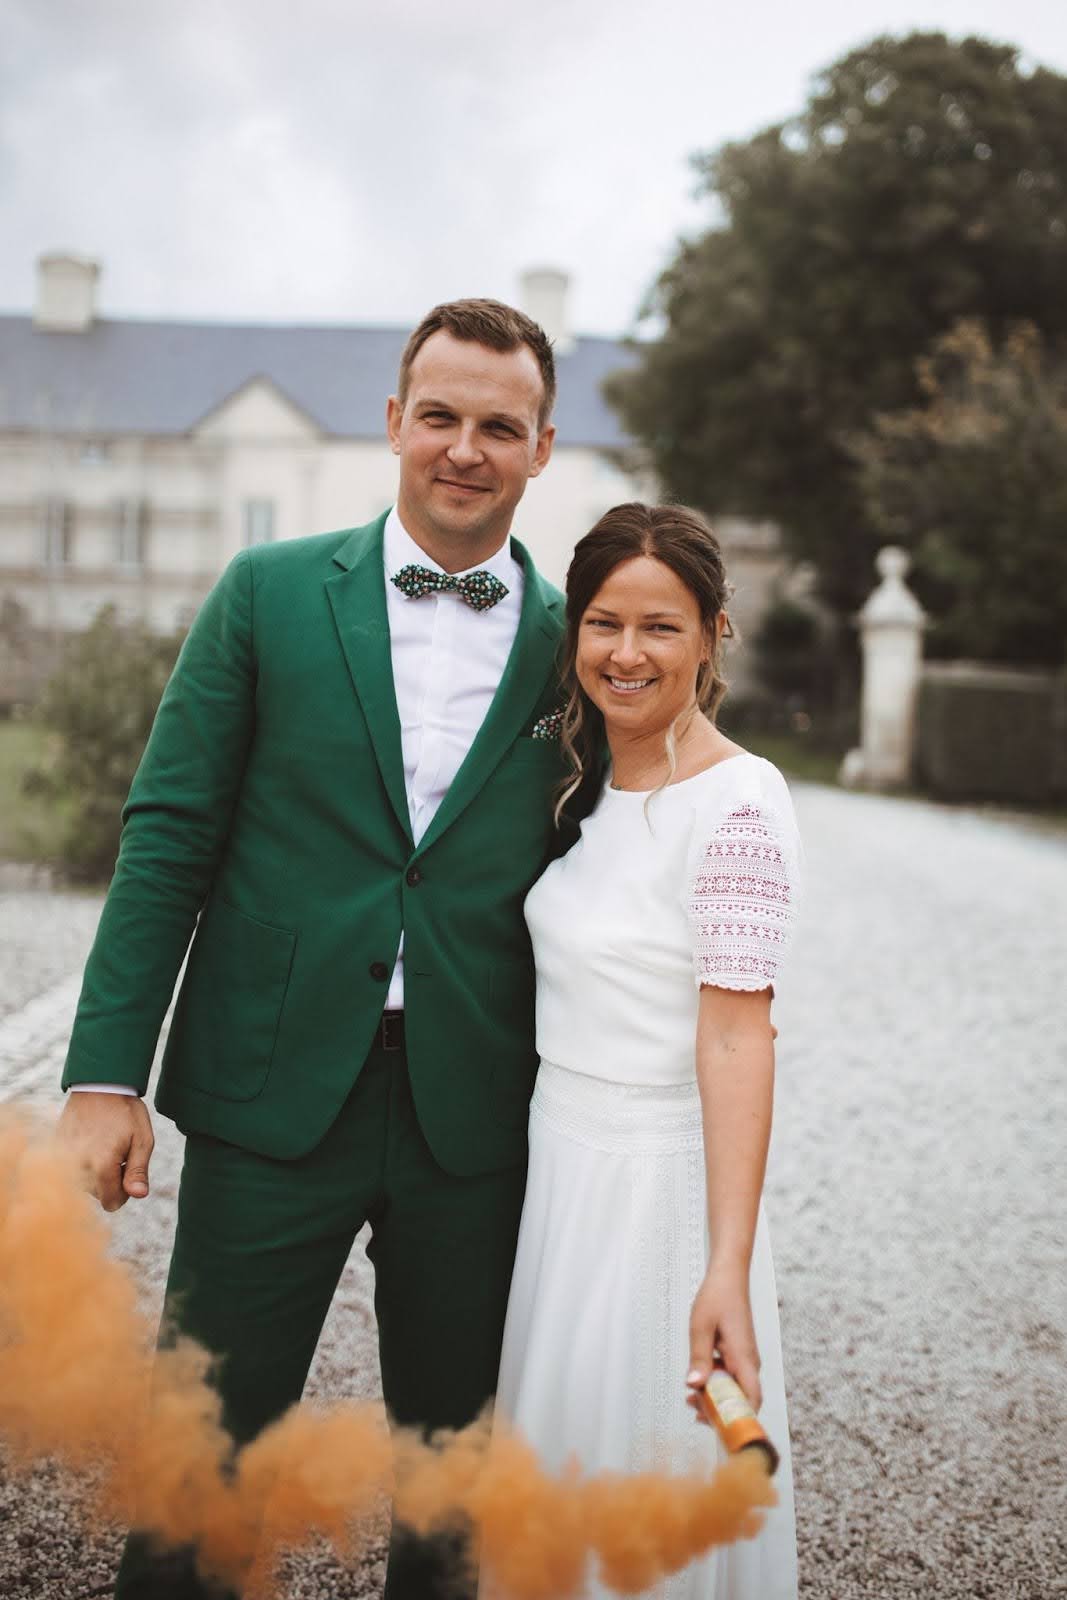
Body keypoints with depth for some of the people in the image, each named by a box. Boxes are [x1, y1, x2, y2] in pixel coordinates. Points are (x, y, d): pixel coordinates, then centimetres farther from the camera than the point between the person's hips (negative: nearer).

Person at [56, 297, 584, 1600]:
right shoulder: (268, 593, 1)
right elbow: (167, 838, -1)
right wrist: (105, 1070, -6)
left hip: (473, 1121, 1)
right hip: (273, 1096, -1)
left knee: (449, 1457, 16)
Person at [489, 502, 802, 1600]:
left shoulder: (736, 799, -17)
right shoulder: (587, 778, 7)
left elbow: (738, 1033, -22)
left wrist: (727, 1270, -27)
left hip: (655, 1179, -7)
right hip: (558, 1155, 7)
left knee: (641, 1460, 7)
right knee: (552, 1450, 20)